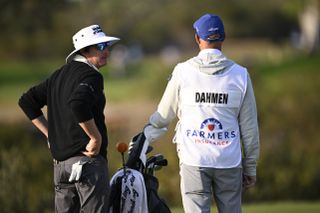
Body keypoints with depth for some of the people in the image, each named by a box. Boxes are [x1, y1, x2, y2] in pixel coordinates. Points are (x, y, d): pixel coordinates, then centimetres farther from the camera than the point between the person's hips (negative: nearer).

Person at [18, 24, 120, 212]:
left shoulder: (60, 75, 17)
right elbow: (78, 104, -30)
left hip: (60, 161, 9)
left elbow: (27, 101, 22)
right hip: (89, 160, -9)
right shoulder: (91, 76, -10)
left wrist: (50, 133, 20)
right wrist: (97, 137, -19)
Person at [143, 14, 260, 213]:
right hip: (230, 162, 1)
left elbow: (164, 116, 10)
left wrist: (146, 133, 31)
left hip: (194, 160, -1)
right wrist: (251, 166, 12)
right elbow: (249, 127, 5)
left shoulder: (183, 71, 0)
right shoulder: (240, 75, 2)